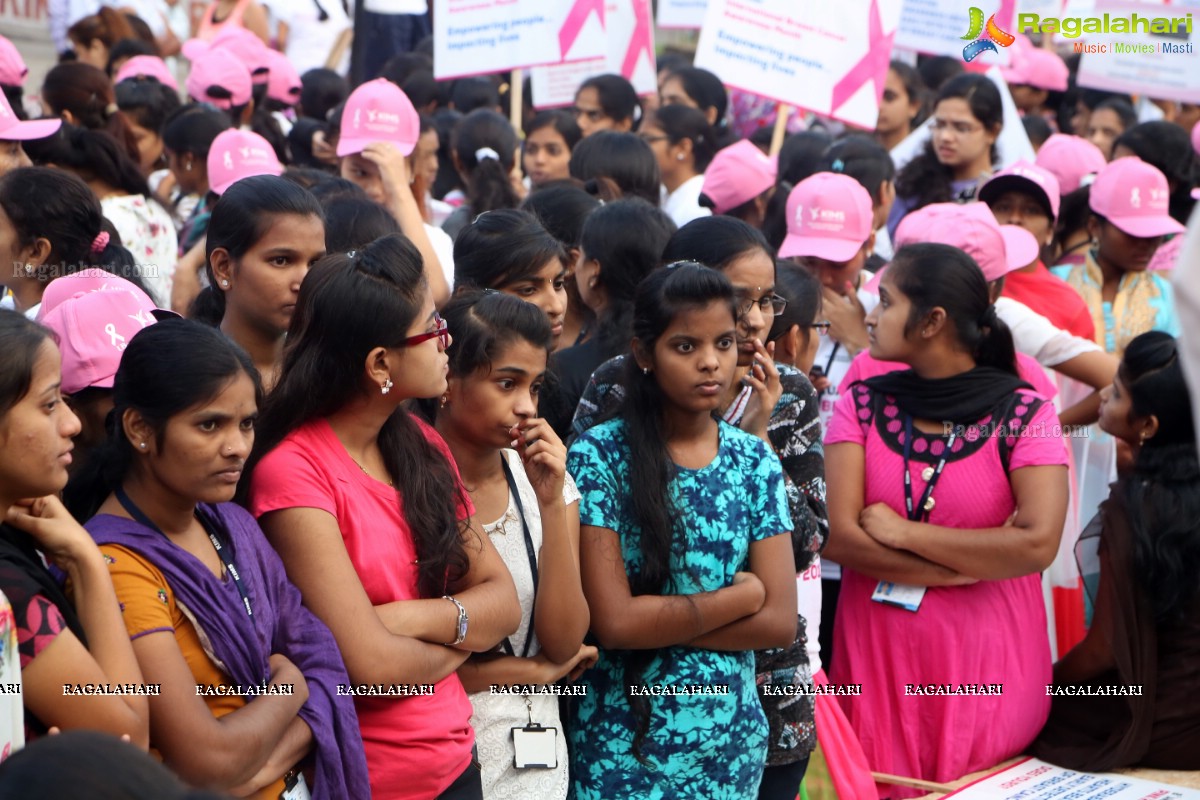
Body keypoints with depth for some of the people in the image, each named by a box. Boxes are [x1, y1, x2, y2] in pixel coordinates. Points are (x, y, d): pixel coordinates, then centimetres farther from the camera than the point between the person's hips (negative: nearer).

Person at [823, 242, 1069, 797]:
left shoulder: (1023, 413, -7)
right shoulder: (862, 406, 1)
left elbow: (1038, 545, -19)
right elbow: (840, 538, -9)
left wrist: (903, 532, -14)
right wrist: (969, 564, -14)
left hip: (985, 662, -2)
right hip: (879, 655, 2)